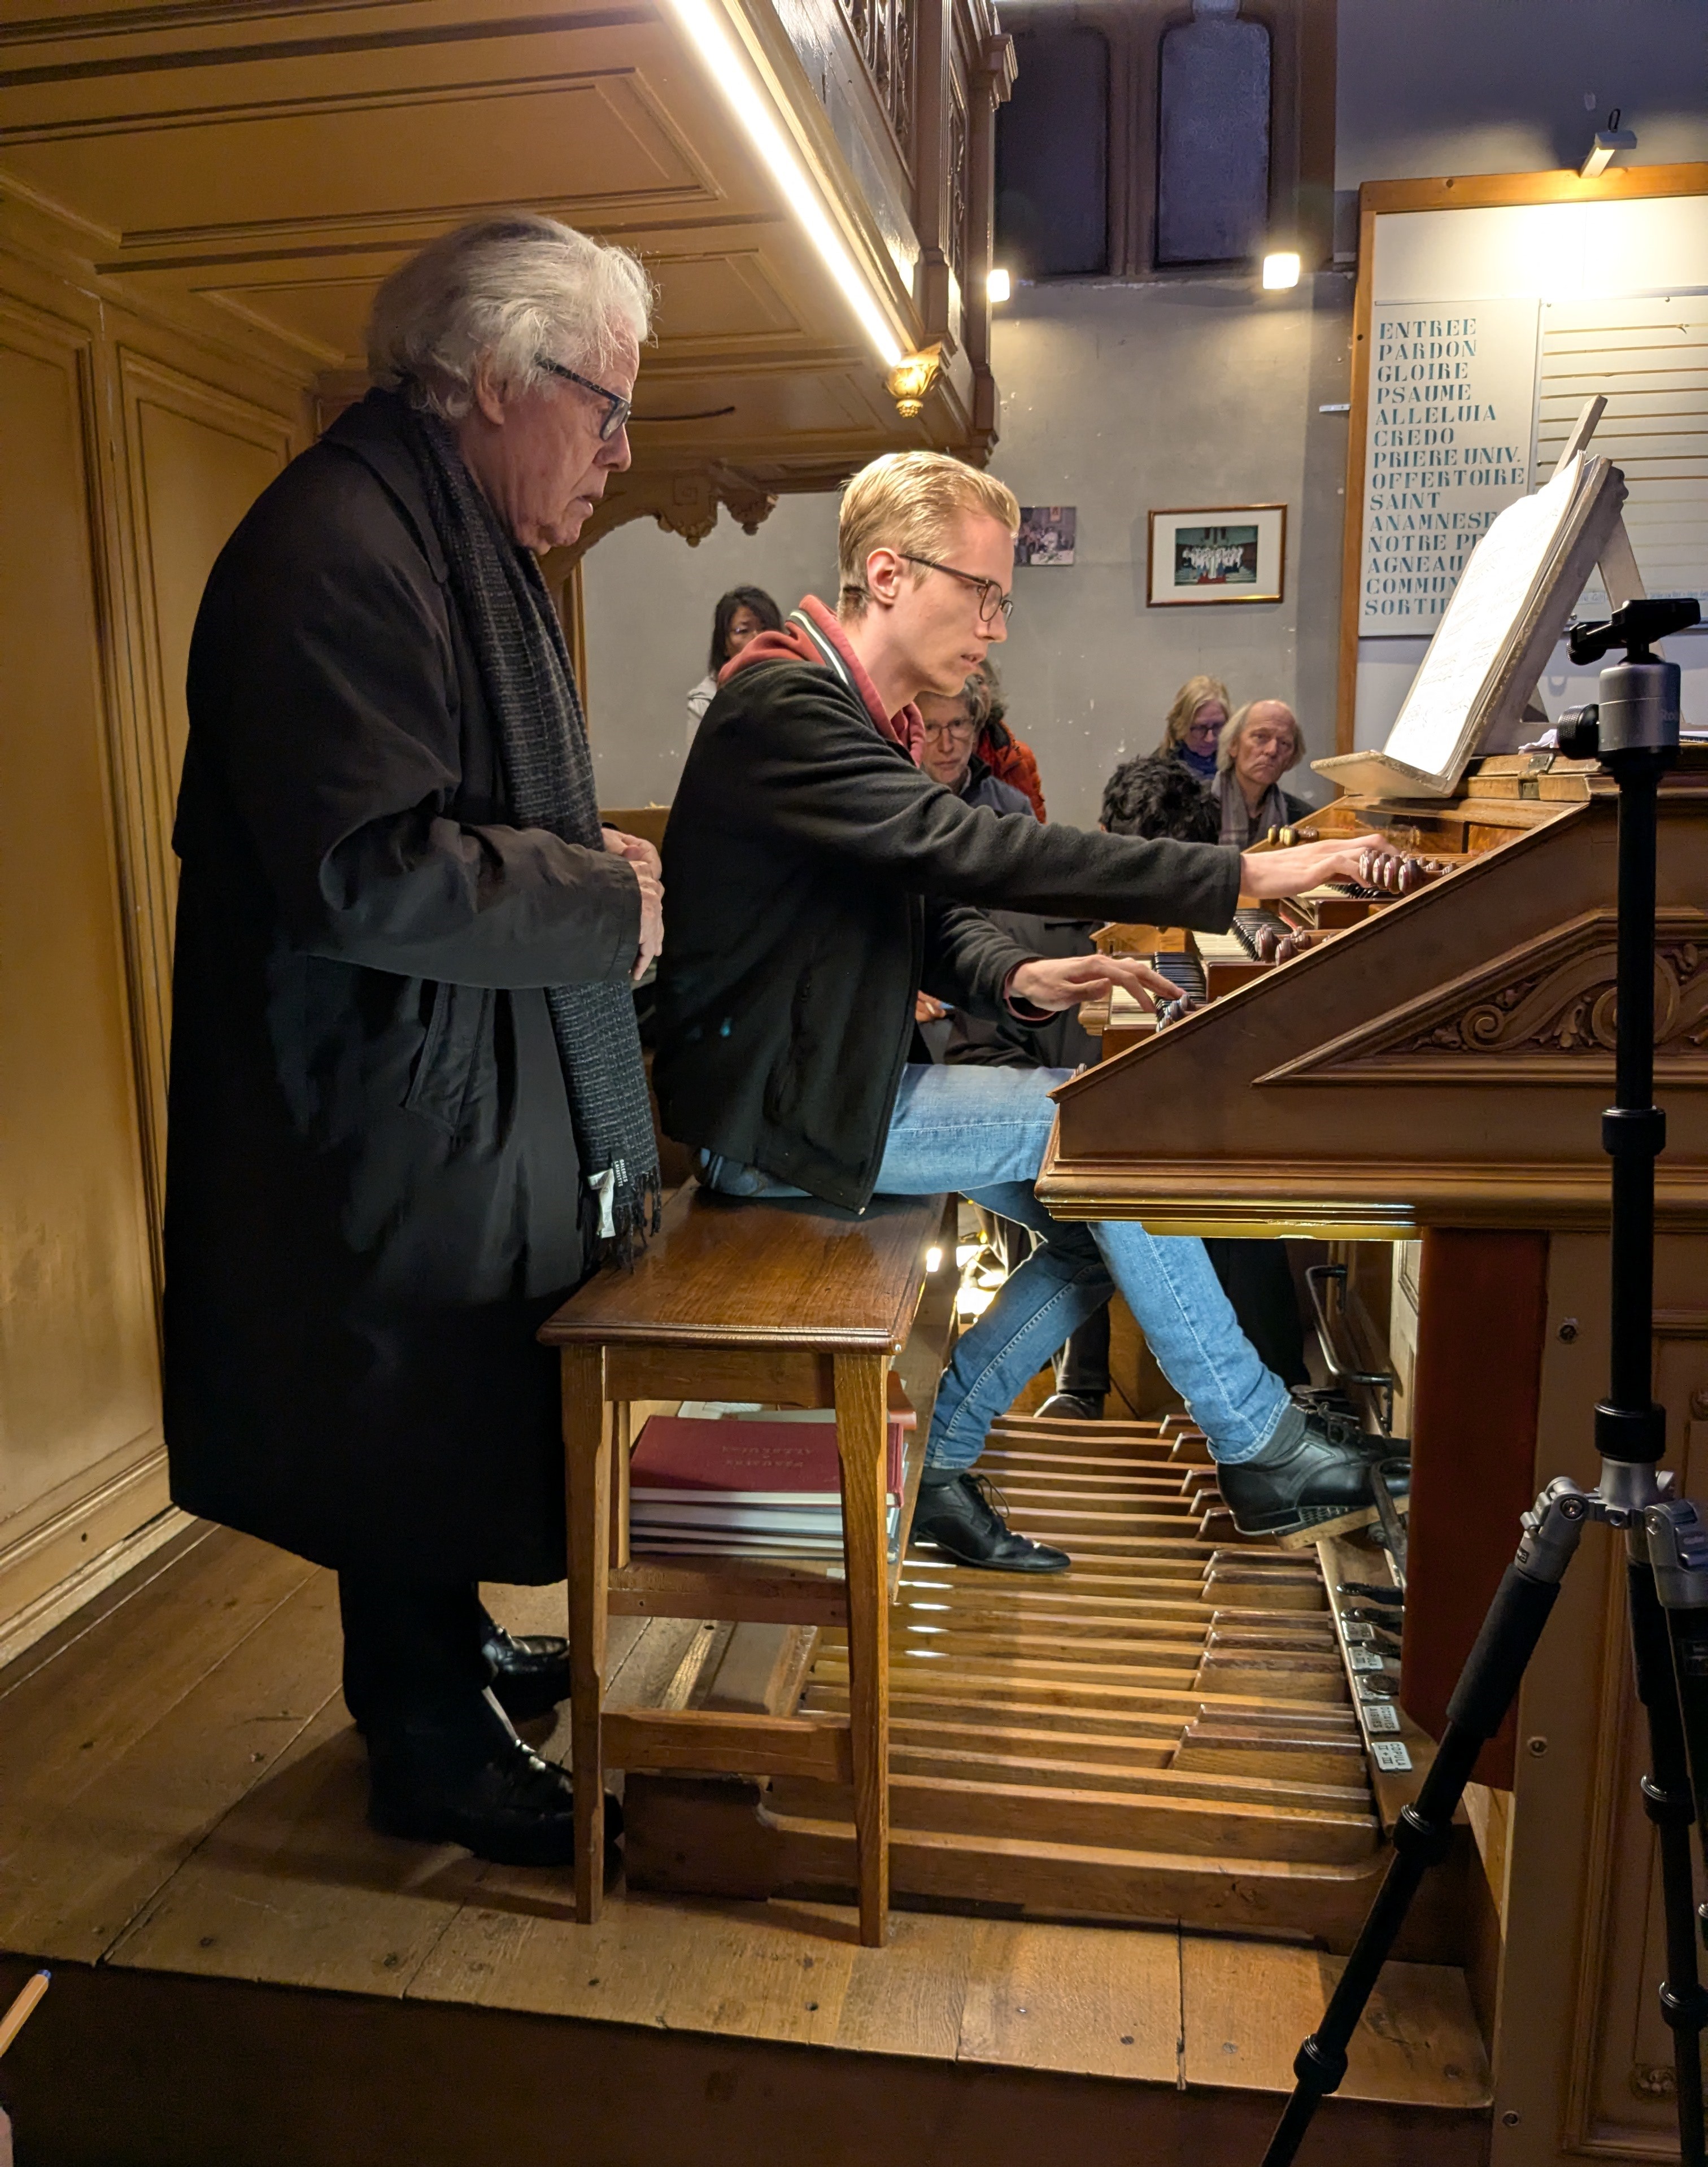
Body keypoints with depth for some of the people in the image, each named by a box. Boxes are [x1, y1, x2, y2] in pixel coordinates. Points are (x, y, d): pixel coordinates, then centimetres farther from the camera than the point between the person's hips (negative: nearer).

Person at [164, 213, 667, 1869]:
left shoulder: (457, 542, 15)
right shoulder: (336, 548, -21)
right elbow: (370, 871, -28)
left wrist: (589, 862, 4)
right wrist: (608, 900, -18)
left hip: (465, 1076, 10)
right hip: (393, 1109, -10)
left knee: (454, 1407, 22)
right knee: (414, 1414, 6)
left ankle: (449, 1652, 42)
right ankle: (434, 1751, 27)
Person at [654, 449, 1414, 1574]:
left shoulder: (863, 720, 15)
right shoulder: (784, 703, -18)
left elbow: (936, 909, 13)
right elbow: (962, 845, -31)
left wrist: (1016, 977, -11)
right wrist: (1240, 876, -32)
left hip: (830, 1079, 10)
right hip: (771, 1107, -9)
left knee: (1095, 1233, 0)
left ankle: (932, 1455, 11)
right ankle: (1261, 1449, -3)